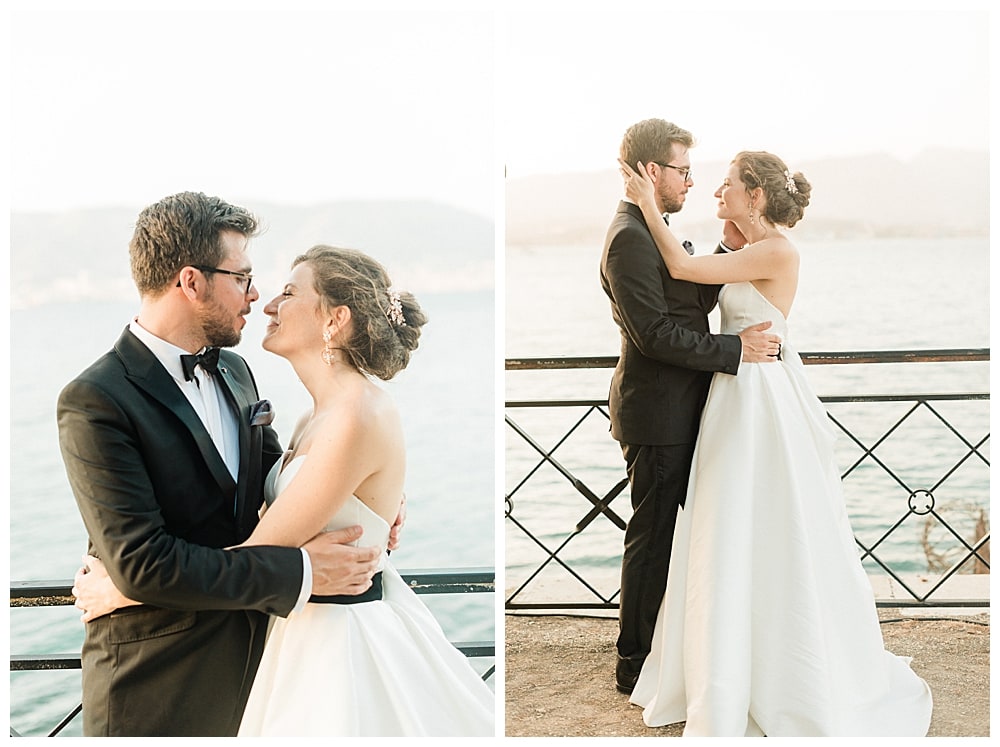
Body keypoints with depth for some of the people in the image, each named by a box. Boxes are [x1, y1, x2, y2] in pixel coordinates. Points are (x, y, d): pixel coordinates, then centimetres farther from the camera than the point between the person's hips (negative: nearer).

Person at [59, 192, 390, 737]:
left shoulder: (233, 370, 7)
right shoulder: (95, 402, -18)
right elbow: (140, 562, -24)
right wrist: (302, 573, -23)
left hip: (247, 650, 7)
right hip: (155, 684, -7)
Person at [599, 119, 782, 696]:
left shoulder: (651, 232, 15)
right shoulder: (630, 238, -19)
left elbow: (694, 302, 13)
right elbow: (655, 333, -23)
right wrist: (737, 350, -19)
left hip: (674, 411, 10)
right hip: (657, 414, -10)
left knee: (663, 533, 18)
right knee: (652, 536, 0)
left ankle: (650, 647, 32)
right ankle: (637, 664, 12)